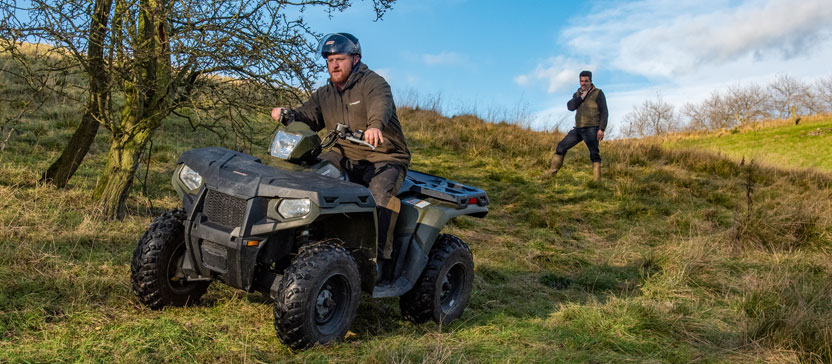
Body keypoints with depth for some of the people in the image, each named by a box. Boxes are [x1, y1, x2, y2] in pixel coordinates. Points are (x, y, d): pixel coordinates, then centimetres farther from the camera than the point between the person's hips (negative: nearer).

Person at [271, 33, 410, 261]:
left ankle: (382, 253, -25)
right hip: (344, 157, 6)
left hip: (384, 158, -5)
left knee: (379, 194, -32)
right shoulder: (324, 95, 17)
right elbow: (307, 116, 8)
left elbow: (381, 103, -27)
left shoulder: (372, 82, -5)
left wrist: (375, 125, -50)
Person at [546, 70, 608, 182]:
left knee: (594, 154, -12)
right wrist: (581, 97, -11)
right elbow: (570, 106, -2)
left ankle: (596, 180, -13)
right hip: (579, 129, 6)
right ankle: (551, 173, 7)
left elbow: (604, 113, -9)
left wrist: (601, 129, -19)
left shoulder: (598, 93, -3)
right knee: (561, 147, 1)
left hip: (592, 129, -5)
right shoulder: (577, 94, 14)